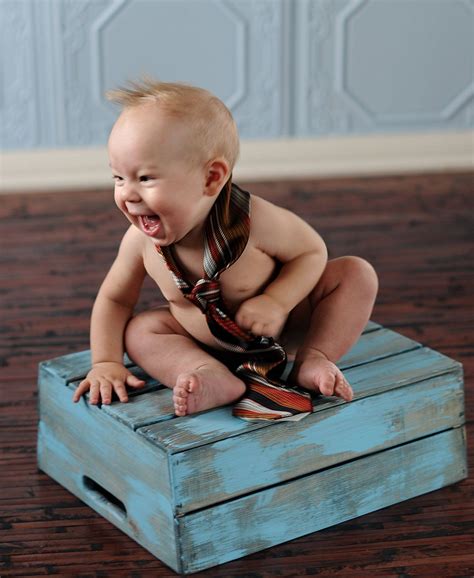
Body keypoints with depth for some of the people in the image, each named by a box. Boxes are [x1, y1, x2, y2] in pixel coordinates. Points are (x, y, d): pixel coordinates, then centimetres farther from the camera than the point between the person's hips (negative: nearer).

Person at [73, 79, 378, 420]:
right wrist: (106, 362, -18)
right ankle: (216, 378, -32)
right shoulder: (141, 241, -23)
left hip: (285, 327, -3)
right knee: (139, 330, -18)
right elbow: (114, 299, -7)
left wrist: (276, 302, -34)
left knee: (356, 273, -18)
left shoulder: (253, 218, -35)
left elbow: (312, 251, -20)